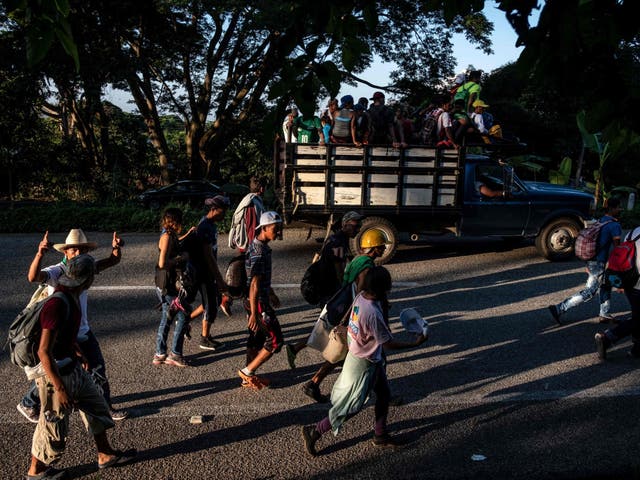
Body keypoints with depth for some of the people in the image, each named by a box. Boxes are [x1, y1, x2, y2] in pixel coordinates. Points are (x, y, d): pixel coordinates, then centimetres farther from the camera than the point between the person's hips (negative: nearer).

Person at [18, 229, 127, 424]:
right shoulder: (56, 272, -22)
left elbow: (113, 261, 1)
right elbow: (33, 277, -41)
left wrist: (116, 248, -22)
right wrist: (40, 254, -58)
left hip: (83, 332, 6)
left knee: (98, 370, 12)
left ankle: (105, 408, 29)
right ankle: (28, 405, 35)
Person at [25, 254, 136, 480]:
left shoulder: (73, 297, -1)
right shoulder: (57, 305, -30)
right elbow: (44, 352, -30)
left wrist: (81, 354, 26)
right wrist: (60, 388, -26)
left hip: (73, 367, 9)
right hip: (55, 373, -9)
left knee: (96, 407, 19)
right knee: (54, 425, 8)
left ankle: (105, 455, 35)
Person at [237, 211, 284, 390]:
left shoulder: (257, 245, 9)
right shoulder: (259, 252, -23)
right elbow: (254, 285, -25)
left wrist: (271, 294, 33)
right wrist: (254, 314, -26)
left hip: (258, 300, 10)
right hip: (258, 302, -10)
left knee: (256, 338, 18)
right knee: (275, 340, -2)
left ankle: (249, 377, 28)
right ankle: (247, 372, 6)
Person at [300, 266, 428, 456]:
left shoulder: (361, 296, -9)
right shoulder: (373, 314, -34)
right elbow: (389, 344, -22)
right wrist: (415, 343, -13)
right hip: (363, 364, -9)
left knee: (384, 394, 22)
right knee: (351, 408, 6)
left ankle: (380, 435, 38)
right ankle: (314, 432, 16)